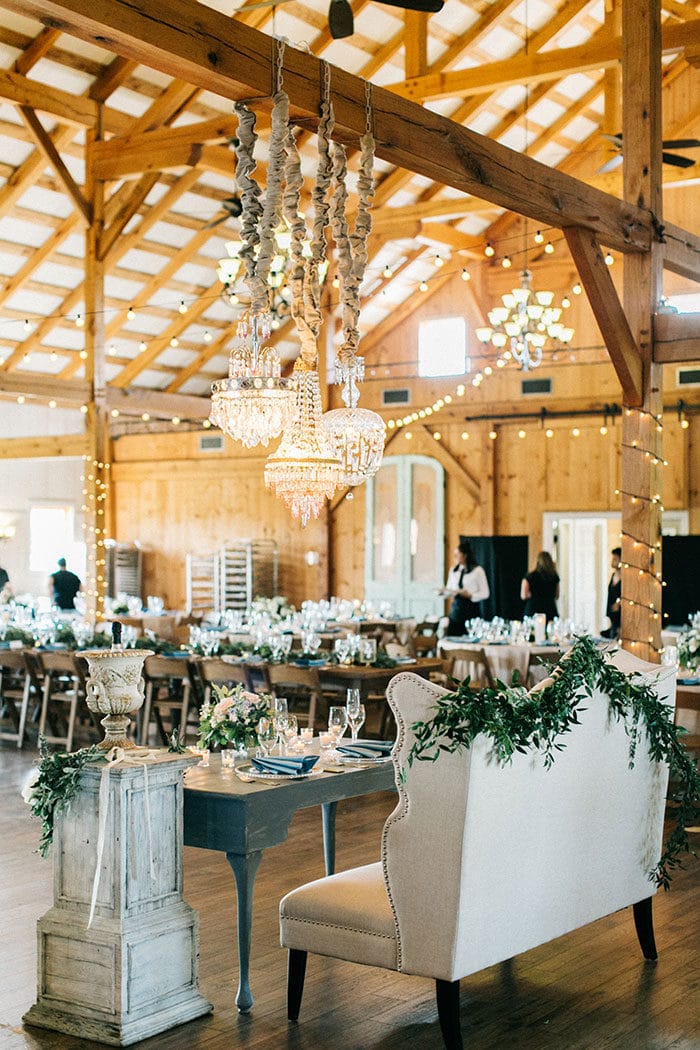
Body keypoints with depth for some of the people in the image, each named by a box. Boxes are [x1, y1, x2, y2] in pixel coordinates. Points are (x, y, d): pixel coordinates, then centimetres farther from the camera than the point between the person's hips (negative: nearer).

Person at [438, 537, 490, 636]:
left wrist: (470, 595, -18)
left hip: (471, 608, -4)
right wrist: (444, 591, -6)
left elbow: (485, 593, -4)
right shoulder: (453, 570, 11)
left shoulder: (477, 571, -4)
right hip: (456, 608, 4)